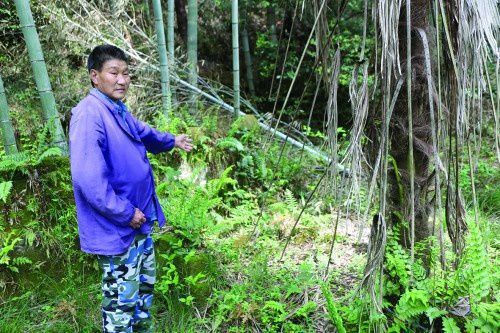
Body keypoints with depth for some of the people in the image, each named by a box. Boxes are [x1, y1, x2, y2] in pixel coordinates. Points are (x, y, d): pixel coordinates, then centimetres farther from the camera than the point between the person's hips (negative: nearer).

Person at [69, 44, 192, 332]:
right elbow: (89, 180, -32)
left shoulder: (118, 110, 6)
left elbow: (143, 133, 31)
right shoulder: (89, 116, -24)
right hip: (116, 229, -10)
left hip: (140, 220, 10)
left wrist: (172, 141, 30)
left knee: (145, 286, 26)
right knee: (122, 302, 4)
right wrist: (126, 213, -24)